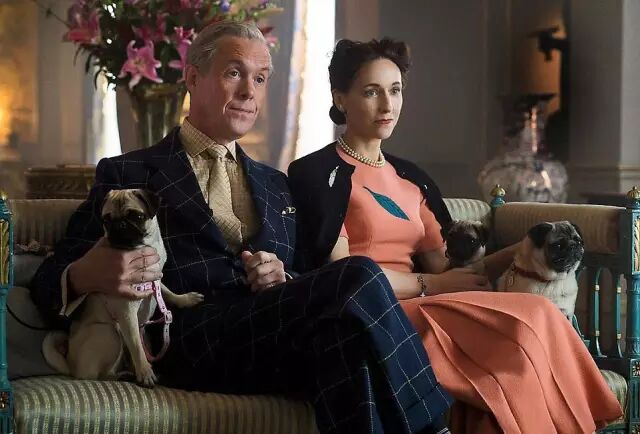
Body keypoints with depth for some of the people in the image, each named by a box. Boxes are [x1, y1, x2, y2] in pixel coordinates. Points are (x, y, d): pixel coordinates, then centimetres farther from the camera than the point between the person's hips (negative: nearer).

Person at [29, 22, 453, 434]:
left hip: (281, 336, 5)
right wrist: (85, 277, -18)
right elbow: (54, 277, 8)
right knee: (358, 278, -30)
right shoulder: (128, 175, 15)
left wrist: (286, 280, 0)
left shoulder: (277, 186, 30)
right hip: (191, 338, -4)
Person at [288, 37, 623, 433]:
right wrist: (429, 286, -7)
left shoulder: (412, 179, 21)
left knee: (533, 322, -27)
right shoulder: (316, 173, 2)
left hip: (419, 310, 6)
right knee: (531, 323, -26)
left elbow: (444, 270, 9)